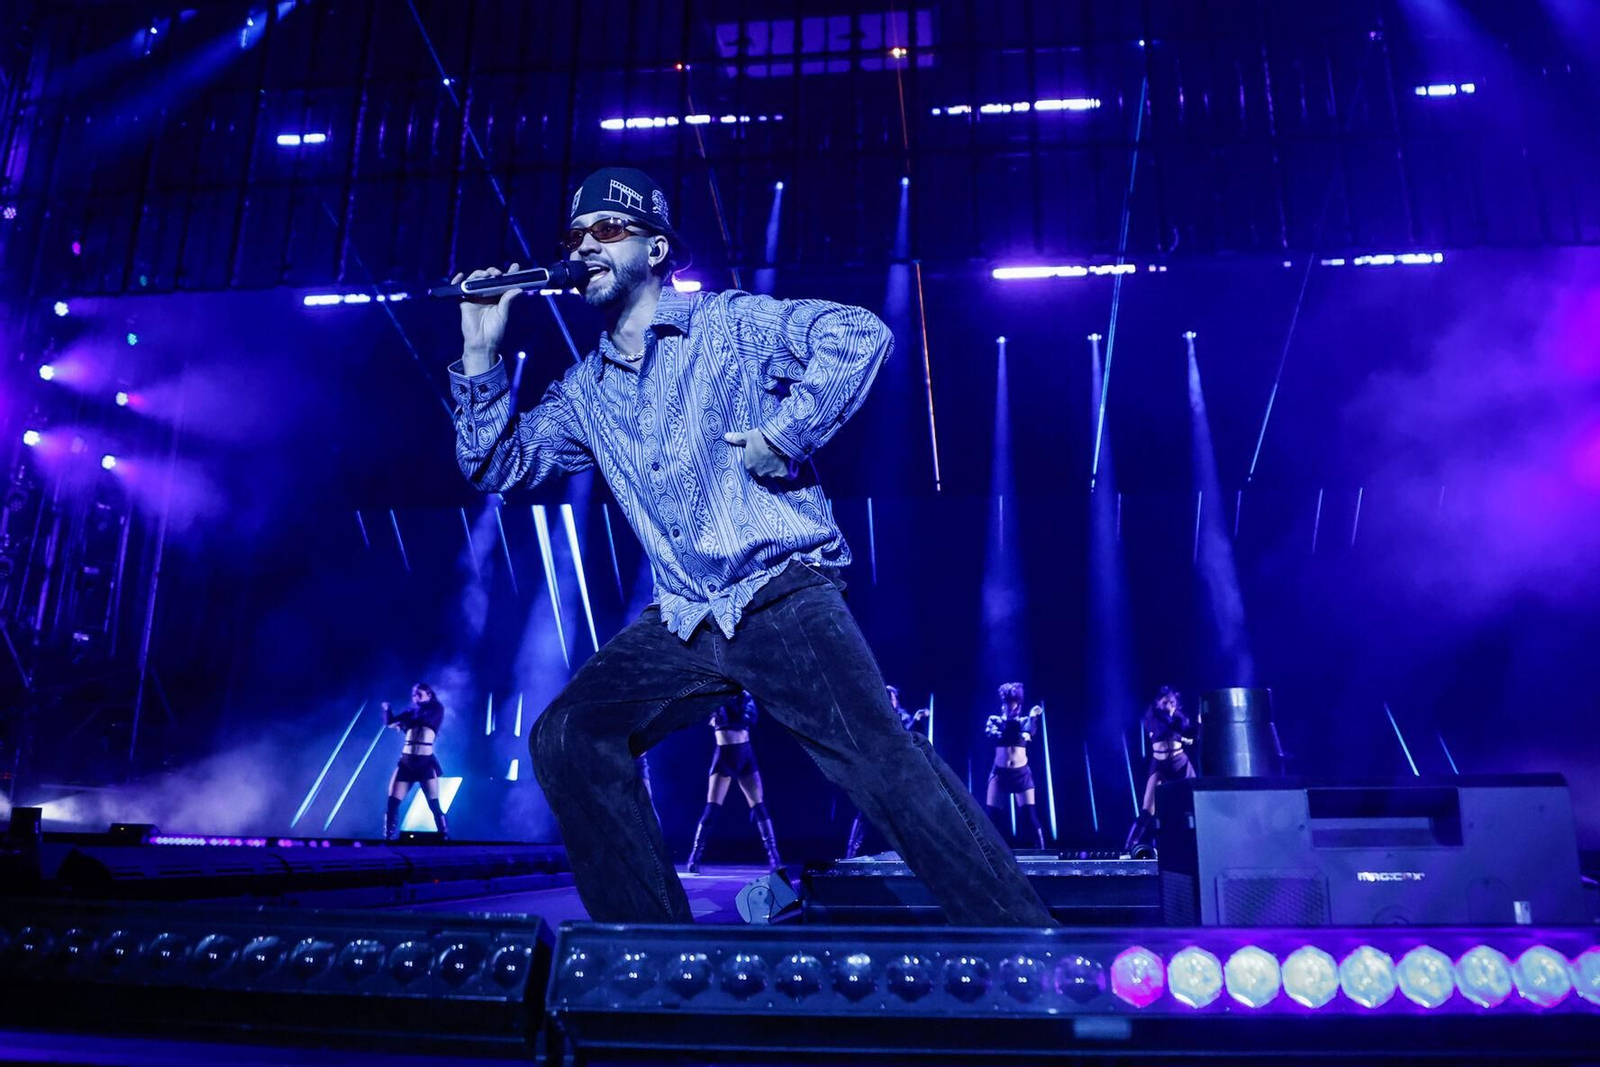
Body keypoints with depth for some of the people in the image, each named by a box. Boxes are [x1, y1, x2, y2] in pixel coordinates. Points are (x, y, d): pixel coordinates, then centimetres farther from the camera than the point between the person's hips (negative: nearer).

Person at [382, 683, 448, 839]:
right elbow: (390, 722, 9)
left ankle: (445, 839, -4)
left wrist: (403, 723, 0)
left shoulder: (437, 709, 7)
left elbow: (423, 720, -11)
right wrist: (387, 709, -5)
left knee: (434, 805, -9)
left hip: (426, 762, -4)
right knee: (392, 803, -3)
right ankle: (388, 839, 5)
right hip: (406, 762, 4)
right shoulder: (412, 710, 19)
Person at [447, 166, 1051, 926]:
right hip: (682, 625, 6)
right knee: (566, 737, -10)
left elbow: (860, 335, -12)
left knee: (882, 758, -21)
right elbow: (497, 466, 12)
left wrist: (783, 435, -16)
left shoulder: (728, 324, 0)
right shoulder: (585, 391, 17)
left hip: (783, 597, -5)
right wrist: (481, 353, 2)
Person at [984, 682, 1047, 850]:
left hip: (1022, 773, 0)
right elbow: (991, 734, -14)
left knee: (1029, 816, -7)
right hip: (1000, 772, 0)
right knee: (992, 816, -3)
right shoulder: (995, 720, 7)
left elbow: (1029, 733, -15)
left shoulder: (1024, 721, 8)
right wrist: (1019, 735, -22)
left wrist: (1033, 717, -34)